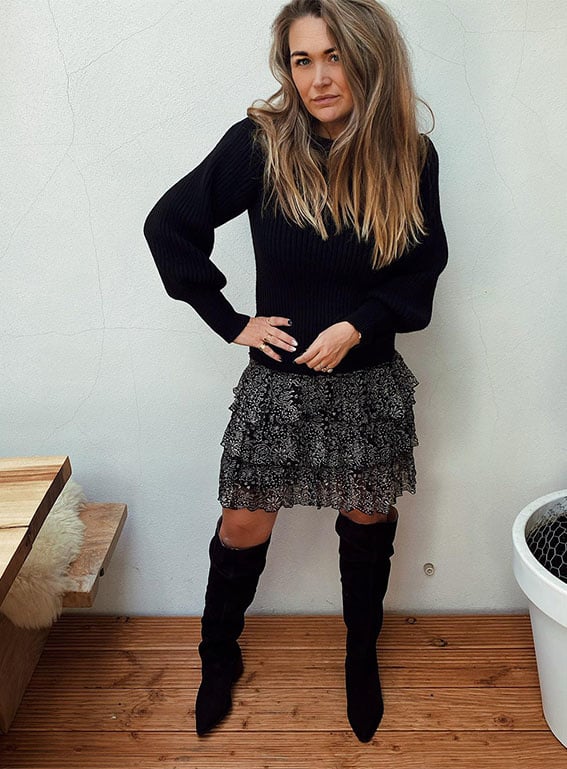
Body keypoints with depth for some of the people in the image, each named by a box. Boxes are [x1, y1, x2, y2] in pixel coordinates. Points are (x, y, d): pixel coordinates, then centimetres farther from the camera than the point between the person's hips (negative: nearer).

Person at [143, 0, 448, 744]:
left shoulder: (410, 157, -7)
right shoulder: (261, 143, -13)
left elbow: (423, 269, 2)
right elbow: (171, 224, -7)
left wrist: (359, 324, -14)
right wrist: (230, 321, -9)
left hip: (371, 382, 2)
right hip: (278, 380, -1)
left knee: (368, 519, 15)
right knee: (244, 526, 8)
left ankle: (362, 656, 41)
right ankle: (219, 658, 36)